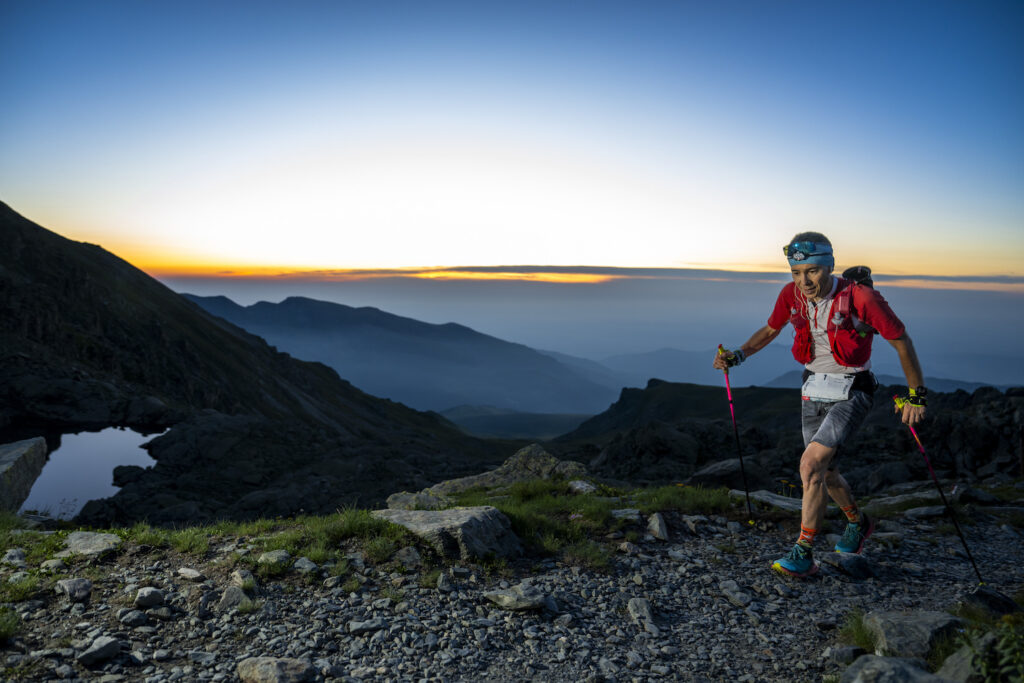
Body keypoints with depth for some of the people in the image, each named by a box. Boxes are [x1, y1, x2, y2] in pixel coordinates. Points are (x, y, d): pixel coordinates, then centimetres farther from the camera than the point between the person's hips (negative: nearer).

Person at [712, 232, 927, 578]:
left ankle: (804, 555, -6)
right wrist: (738, 355, -2)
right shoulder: (792, 294, -7)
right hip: (813, 390, 6)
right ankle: (858, 523, 46)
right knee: (824, 472, 16)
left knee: (811, 465, -19)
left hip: (850, 393, -5)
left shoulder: (861, 297, -22)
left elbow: (900, 340, -10)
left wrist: (917, 395, -7)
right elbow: (771, 329, 11)